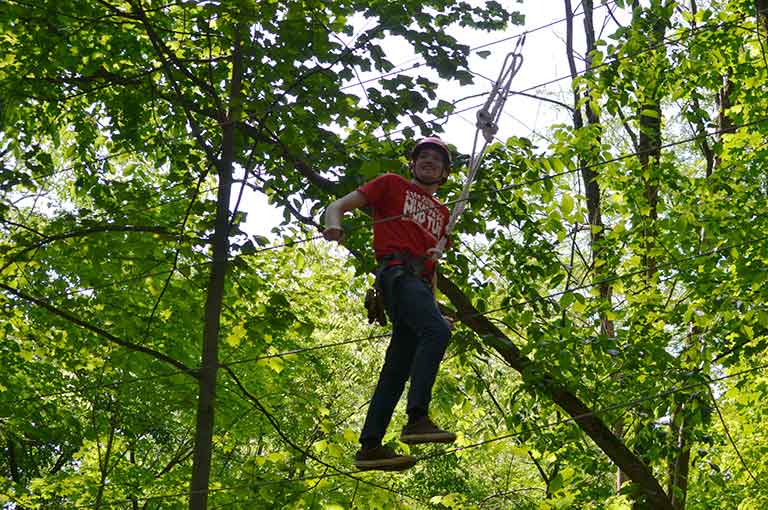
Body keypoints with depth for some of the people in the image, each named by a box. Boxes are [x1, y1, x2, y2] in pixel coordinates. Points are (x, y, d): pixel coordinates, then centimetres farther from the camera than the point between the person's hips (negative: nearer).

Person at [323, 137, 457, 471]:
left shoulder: (441, 212, 31)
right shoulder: (392, 185, 15)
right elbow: (338, 206, 7)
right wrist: (333, 225, -15)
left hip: (421, 282, 7)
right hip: (396, 270, -7)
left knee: (398, 367, 0)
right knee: (437, 330, -30)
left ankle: (370, 447, -1)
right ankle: (417, 419, -38)